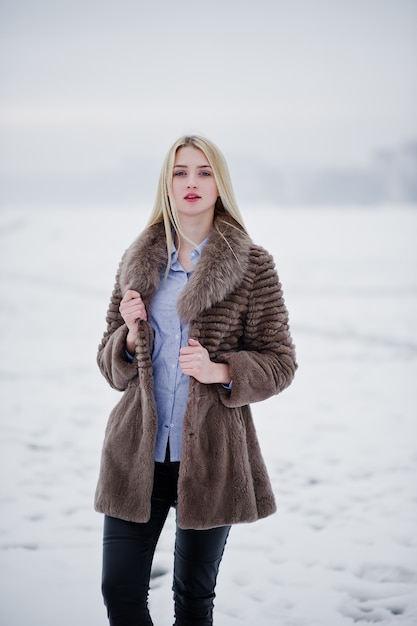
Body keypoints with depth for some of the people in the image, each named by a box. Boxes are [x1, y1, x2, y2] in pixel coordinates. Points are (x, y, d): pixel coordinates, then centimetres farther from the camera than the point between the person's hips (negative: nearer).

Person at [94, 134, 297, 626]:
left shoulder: (253, 266, -1)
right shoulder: (138, 262, 9)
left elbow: (280, 363, -1)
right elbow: (110, 364, 13)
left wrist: (218, 370, -18)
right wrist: (131, 334, -9)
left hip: (211, 455, -2)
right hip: (138, 452, 3)